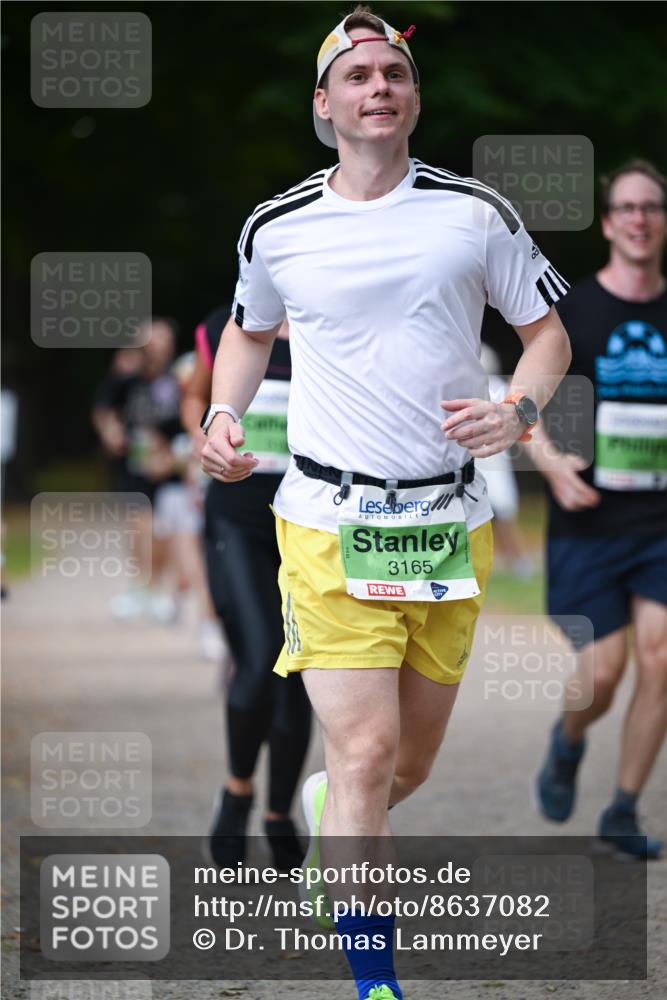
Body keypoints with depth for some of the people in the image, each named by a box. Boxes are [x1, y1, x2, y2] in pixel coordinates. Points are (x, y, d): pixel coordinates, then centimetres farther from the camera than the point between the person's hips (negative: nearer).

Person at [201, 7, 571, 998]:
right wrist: (223, 413, 4)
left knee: (411, 761, 12)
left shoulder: (476, 213, 0)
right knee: (366, 751, -14)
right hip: (329, 525, -2)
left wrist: (518, 407, -12)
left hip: (451, 528, 2)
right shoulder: (276, 229, 2)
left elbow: (548, 330, 9)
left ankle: (325, 810, 47)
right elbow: (250, 330, 22)